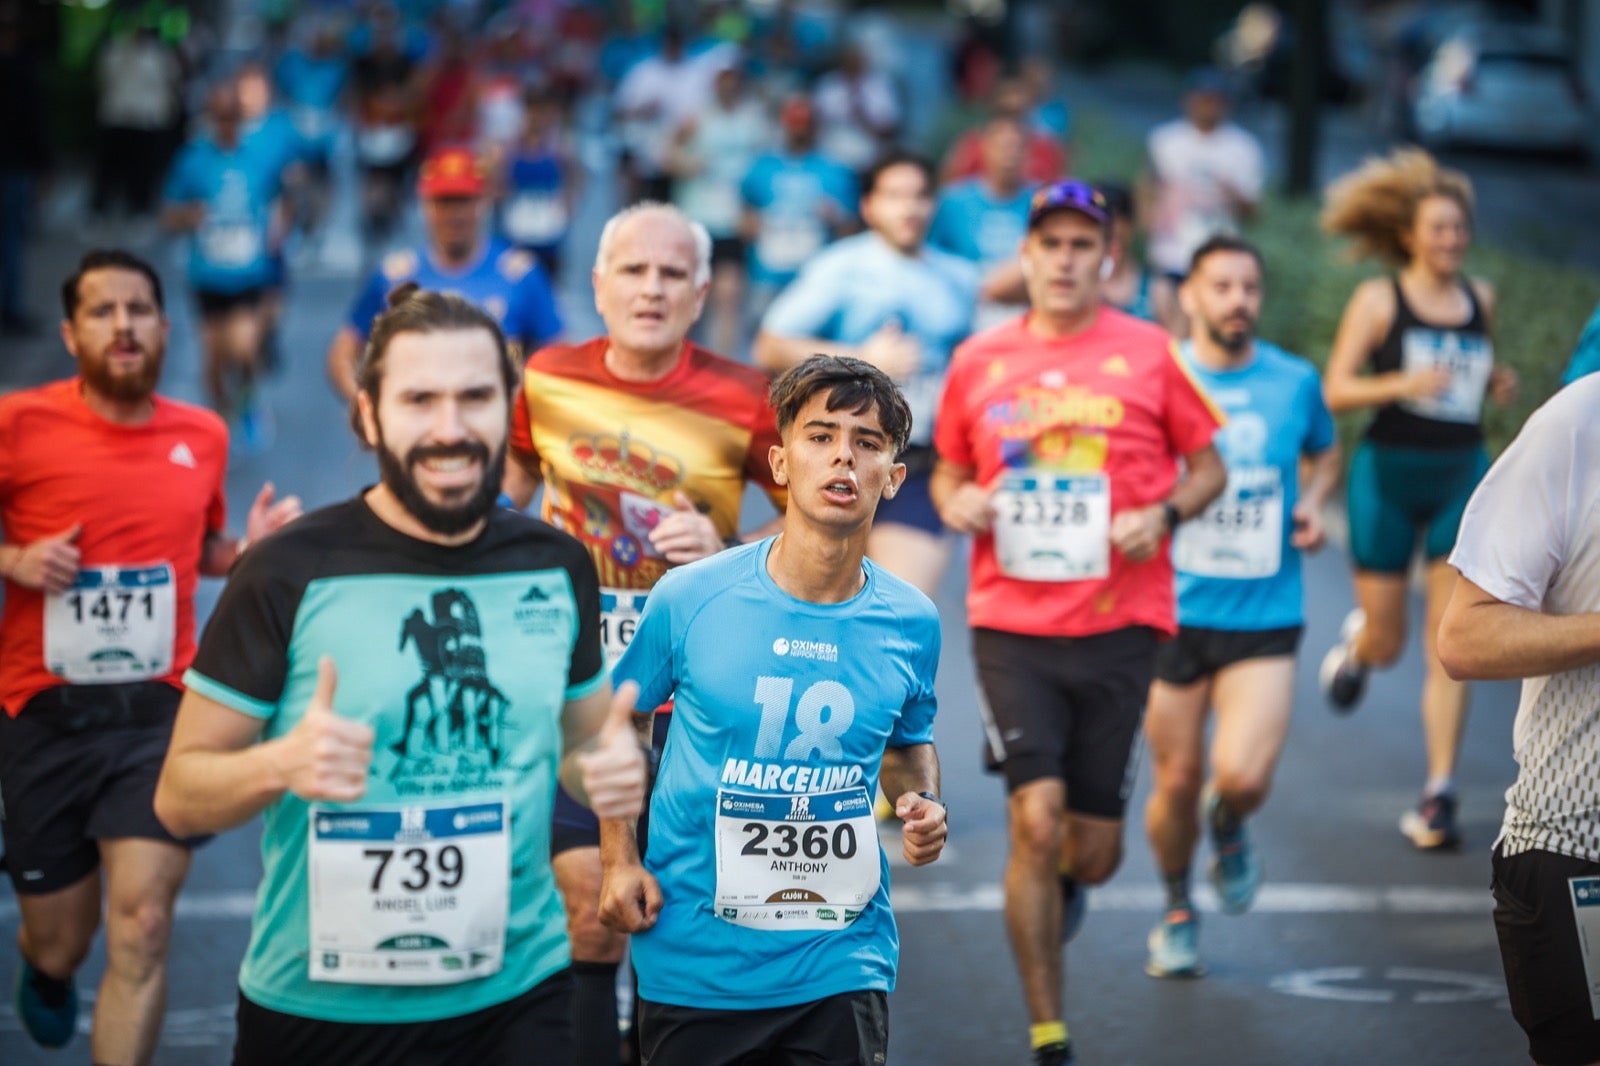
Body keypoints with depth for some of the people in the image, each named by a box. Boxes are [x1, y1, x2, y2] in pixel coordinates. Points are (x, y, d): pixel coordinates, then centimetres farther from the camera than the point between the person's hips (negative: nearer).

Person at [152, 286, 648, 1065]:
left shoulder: (556, 567, 4)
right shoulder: (289, 574, -9)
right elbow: (178, 795, -6)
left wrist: (613, 771, -6)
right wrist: (282, 765, -26)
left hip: (517, 995, 3)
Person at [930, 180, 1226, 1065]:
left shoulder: (1148, 353, 2)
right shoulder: (978, 361, 7)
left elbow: (1208, 466, 10)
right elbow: (949, 469, 20)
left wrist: (1162, 514, -9)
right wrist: (954, 501, -3)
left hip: (1118, 626, 0)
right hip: (1010, 625, 0)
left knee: (1092, 849, 4)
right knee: (1037, 818, -14)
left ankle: (1063, 887, 45)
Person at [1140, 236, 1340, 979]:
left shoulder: (1296, 381, 4)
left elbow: (1325, 452, 24)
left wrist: (1313, 503, 4)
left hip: (1264, 615, 0)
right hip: (1170, 610, 0)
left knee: (1243, 776, -16)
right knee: (1176, 782, 6)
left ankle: (1229, 830, 21)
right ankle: (1177, 911, 33)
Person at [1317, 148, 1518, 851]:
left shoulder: (1480, 298, 7)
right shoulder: (1379, 300, -5)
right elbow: (1334, 390, -8)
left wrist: (1498, 386, 1)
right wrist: (1405, 384, -24)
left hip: (1463, 477, 3)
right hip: (1389, 475, -3)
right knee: (1386, 645, 5)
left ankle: (1439, 794, -4)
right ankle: (1355, 638, 44)